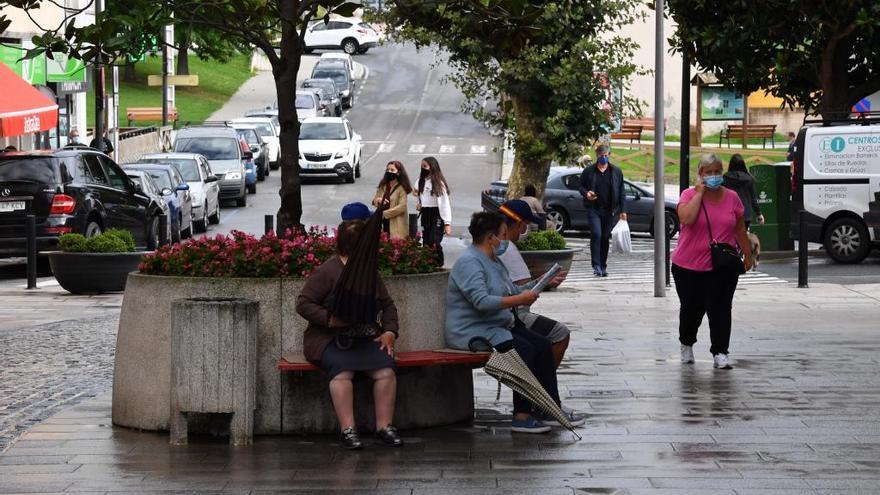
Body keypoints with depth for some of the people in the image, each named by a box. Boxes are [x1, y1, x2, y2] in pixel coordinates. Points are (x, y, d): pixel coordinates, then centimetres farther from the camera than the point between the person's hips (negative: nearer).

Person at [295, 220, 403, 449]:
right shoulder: (327, 272, -4)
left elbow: (387, 304, 22)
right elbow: (303, 304, -7)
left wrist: (389, 332, 4)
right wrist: (330, 319, -21)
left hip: (366, 336, 5)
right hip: (329, 339, -5)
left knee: (385, 368, -24)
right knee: (342, 370, -35)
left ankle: (384, 426, -17)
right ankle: (348, 430, -32)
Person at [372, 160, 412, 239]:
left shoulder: (401, 188, -7)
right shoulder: (383, 186, 12)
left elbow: (402, 207, -14)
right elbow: (374, 201, 16)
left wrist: (384, 213, -15)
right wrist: (378, 200, -10)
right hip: (383, 223, 5)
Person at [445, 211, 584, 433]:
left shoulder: (493, 261, 18)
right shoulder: (470, 263, -17)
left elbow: (511, 291, 30)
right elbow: (481, 301, -29)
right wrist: (519, 299, -25)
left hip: (499, 327, 10)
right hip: (472, 331, -10)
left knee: (543, 345, -5)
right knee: (524, 350, -27)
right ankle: (522, 417, -25)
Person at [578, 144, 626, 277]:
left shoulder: (616, 172, 6)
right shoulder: (588, 171, 4)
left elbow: (621, 192, 8)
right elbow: (581, 186, 12)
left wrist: (623, 210, 2)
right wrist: (586, 193, -12)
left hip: (609, 211, 2)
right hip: (593, 209, -2)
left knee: (605, 238, 6)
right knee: (596, 235, -16)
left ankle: (603, 266, 15)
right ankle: (596, 265, -14)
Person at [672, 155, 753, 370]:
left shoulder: (731, 197, 3)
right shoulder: (689, 195, -5)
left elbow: (740, 229, 12)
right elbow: (687, 218, -25)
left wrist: (748, 255, 13)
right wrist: (699, 192, -18)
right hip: (689, 266, -1)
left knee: (720, 309, -7)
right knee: (691, 309, 12)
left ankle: (720, 353, -2)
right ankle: (687, 345, 35)